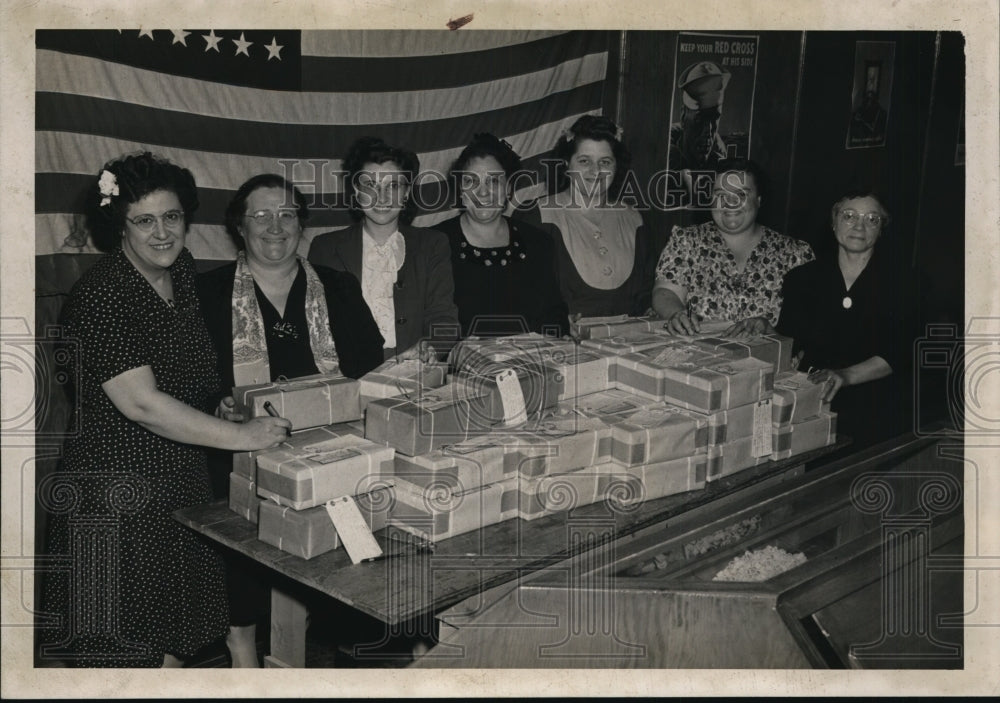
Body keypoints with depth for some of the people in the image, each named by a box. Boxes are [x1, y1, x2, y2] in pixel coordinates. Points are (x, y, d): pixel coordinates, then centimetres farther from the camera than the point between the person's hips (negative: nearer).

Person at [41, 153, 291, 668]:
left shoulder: (182, 271, 5)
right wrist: (240, 436, -25)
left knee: (173, 646, 15)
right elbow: (140, 402, -26)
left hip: (183, 480, 7)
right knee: (124, 651, 3)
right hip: (118, 493, -7)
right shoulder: (101, 296, -20)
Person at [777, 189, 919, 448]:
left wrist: (846, 375, -20)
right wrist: (808, 370, -13)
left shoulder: (899, 283, 4)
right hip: (813, 403, 1)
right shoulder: (805, 278, 11)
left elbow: (898, 353, -6)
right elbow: (791, 339, 8)